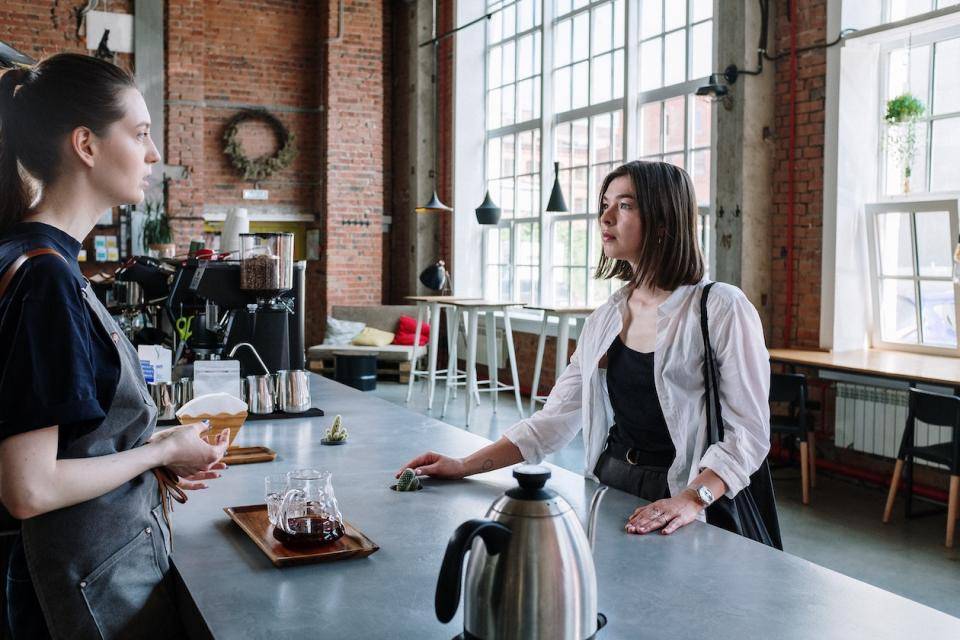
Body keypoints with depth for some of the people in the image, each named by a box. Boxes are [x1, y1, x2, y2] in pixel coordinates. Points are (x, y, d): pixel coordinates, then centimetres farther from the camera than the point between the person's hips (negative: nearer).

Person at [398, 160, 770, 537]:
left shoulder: (722, 309, -8)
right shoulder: (604, 318, 10)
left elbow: (748, 432, -11)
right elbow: (556, 418, 8)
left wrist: (692, 499, -26)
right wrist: (465, 466, 0)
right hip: (607, 483, 5)